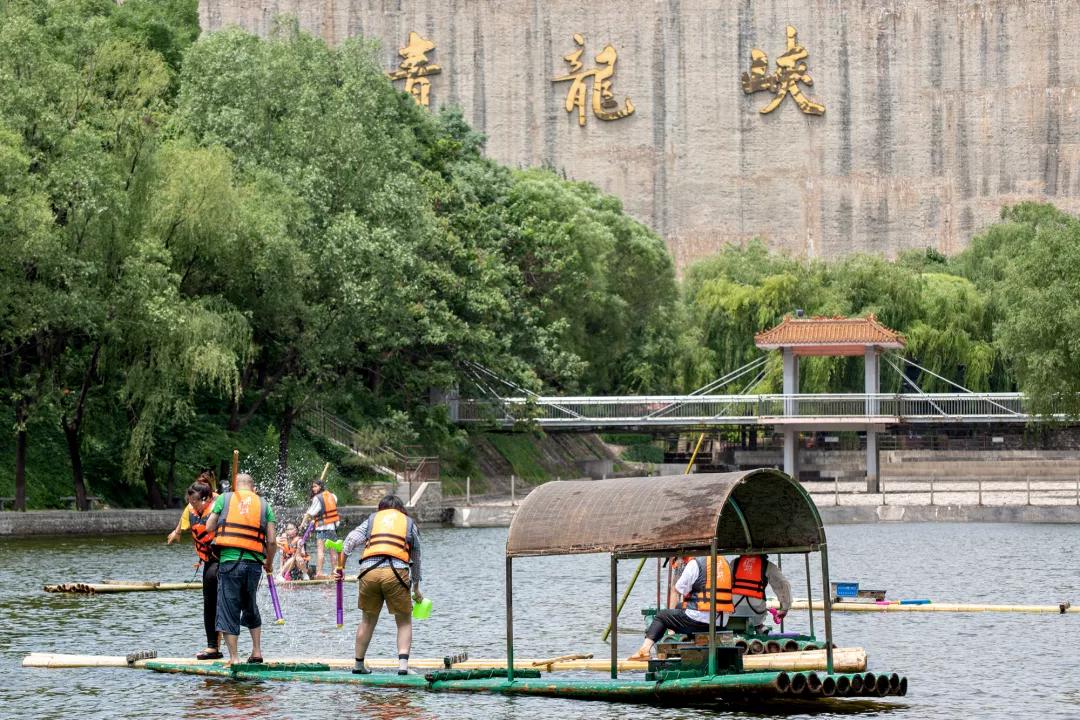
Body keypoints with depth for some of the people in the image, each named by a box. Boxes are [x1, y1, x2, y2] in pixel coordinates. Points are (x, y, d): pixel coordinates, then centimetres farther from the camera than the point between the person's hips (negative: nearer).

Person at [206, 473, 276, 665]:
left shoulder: (224, 498, 7)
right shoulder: (264, 504, 11)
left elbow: (209, 527, 4)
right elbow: (272, 540, 5)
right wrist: (269, 563, 21)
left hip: (229, 561, -2)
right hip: (254, 563, 3)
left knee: (228, 609, 3)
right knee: (251, 608, 21)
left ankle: (234, 657, 0)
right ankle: (257, 651, 19)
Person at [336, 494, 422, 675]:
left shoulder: (372, 520, 24)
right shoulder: (409, 523, 23)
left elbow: (350, 541, 7)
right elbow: (416, 558, 28)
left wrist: (340, 567, 10)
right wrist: (416, 588, 37)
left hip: (369, 571, 2)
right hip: (396, 572, -2)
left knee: (368, 620, 18)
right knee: (404, 621, 8)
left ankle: (358, 664, 23)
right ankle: (403, 664, -8)